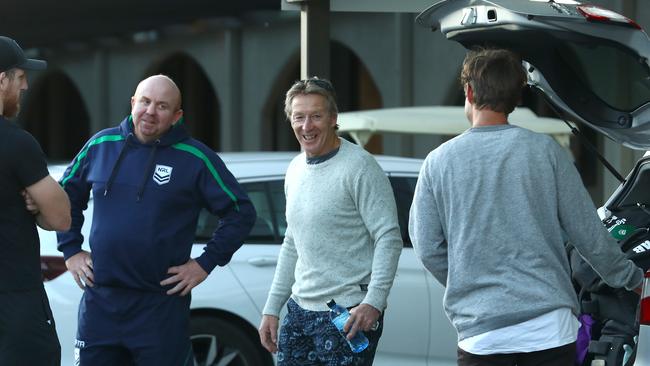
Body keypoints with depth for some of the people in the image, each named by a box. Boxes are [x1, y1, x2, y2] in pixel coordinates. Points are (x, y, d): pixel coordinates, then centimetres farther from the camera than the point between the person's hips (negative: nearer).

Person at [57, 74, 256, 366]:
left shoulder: (196, 158, -4)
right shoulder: (101, 145, 7)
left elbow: (241, 213, -1)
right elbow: (66, 194, 21)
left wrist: (205, 264, -4)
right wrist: (71, 250, 13)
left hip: (162, 306, -3)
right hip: (99, 301, 3)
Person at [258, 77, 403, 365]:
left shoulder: (359, 166, -11)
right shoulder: (296, 169, 14)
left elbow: (389, 239, -15)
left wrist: (373, 302, -25)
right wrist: (272, 308, 19)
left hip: (348, 316, -8)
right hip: (299, 310, 8)